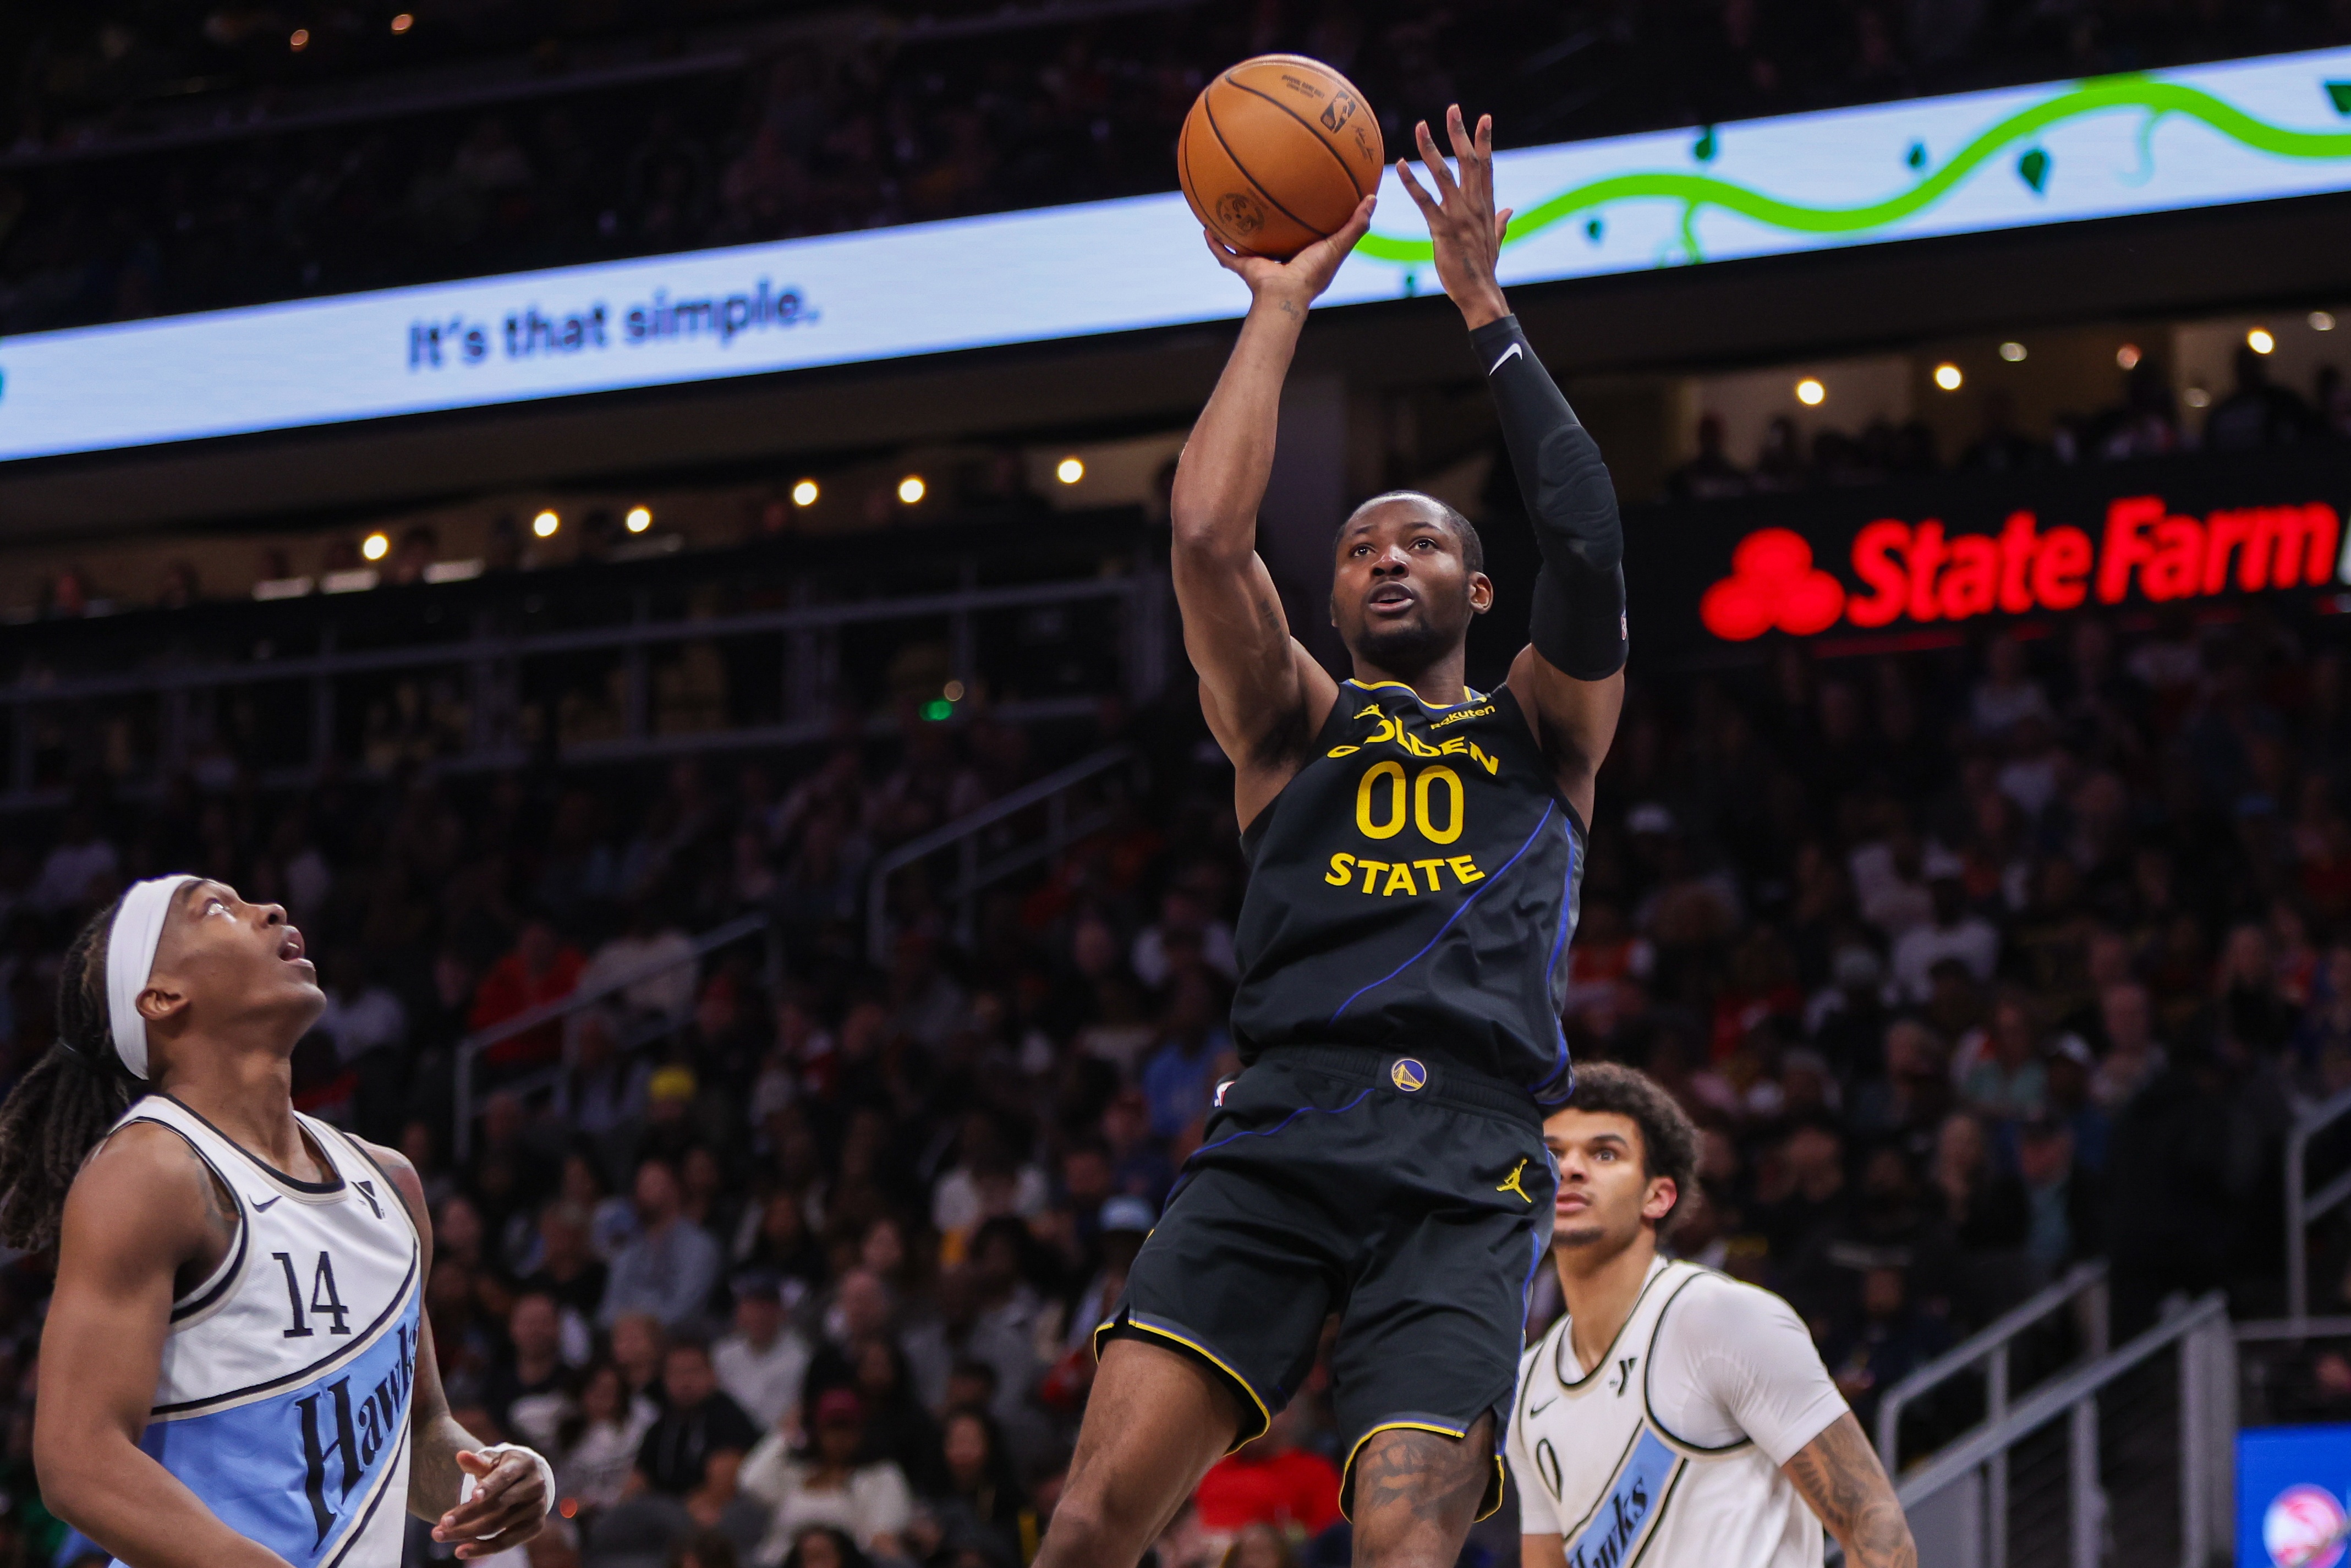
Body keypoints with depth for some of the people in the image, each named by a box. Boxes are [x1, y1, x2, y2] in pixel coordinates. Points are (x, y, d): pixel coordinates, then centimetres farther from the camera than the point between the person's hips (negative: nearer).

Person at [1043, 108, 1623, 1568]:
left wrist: (1487, 310, 7)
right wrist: (1281, 307, 12)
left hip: (1467, 1171, -1)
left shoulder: (1546, 729, 23)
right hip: (1280, 1132, 1)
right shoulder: (1295, 724, 23)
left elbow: (1588, 547, 4)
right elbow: (1207, 537, 5)